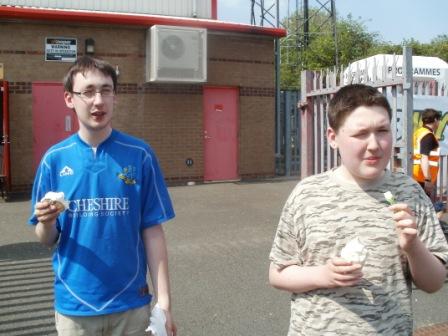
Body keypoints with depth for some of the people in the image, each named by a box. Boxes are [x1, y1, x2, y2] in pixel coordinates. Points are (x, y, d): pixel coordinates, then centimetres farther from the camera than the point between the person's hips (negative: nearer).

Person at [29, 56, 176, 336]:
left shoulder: (140, 154, -8)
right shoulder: (55, 159, -4)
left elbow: (152, 232, -6)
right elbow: (47, 240, 2)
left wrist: (164, 301, -8)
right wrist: (46, 223, -20)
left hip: (130, 303, -1)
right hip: (73, 304, 1)